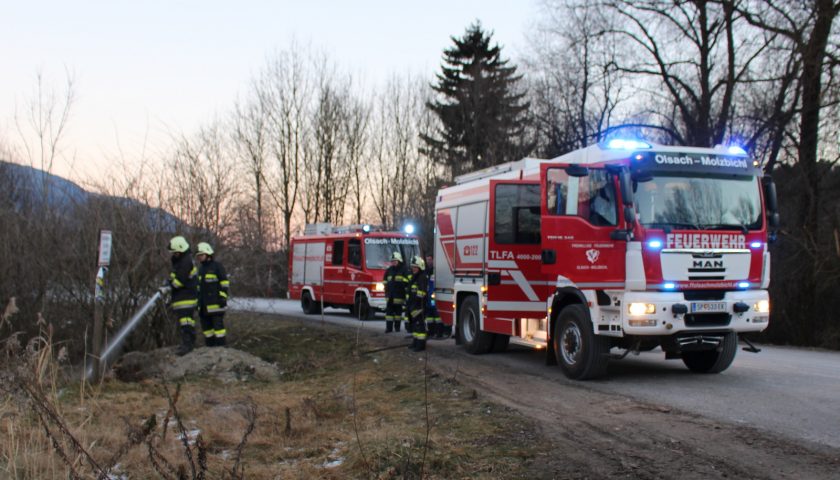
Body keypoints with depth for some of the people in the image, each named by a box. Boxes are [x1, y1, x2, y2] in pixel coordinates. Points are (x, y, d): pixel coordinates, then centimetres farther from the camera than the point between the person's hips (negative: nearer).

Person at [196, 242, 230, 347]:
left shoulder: (217, 266, -4)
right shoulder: (201, 269, 19)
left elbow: (225, 284, -9)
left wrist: (223, 298, -17)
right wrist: (198, 301, 22)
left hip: (216, 303, -8)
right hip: (204, 305, 8)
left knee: (218, 324, -10)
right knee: (206, 325, 8)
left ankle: (221, 345, -8)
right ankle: (210, 345, 13)